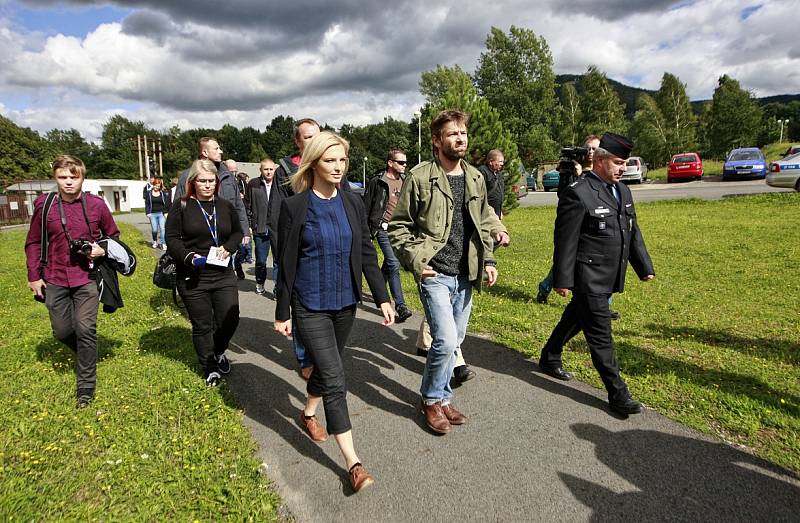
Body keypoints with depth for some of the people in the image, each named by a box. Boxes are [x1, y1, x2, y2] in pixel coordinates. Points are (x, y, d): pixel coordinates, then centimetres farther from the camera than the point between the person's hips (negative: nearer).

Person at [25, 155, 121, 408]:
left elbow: (113, 235, 10)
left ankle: (86, 387, 7)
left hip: (86, 278, -2)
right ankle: (85, 355, 41)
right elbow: (33, 244, 7)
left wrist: (103, 250, -11)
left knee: (86, 329, -6)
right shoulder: (44, 205, -2)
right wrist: (34, 277, 4)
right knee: (62, 332, 8)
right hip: (55, 280, 2)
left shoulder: (96, 204, -4)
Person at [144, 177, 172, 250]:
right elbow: (147, 204, 6)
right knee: (154, 229, 4)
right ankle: (155, 241, 26)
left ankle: (163, 243, -7)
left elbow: (166, 203, 5)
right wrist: (148, 213, -2)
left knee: (162, 228, -8)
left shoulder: (163, 193, 4)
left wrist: (166, 212, -3)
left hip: (161, 213, -1)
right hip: (153, 214, 1)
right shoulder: (148, 193, 6)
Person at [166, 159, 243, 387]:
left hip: (223, 274, 3)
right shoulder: (181, 205, -2)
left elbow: (238, 232, 17)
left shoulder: (225, 206, 8)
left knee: (230, 319, -1)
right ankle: (210, 368, 27)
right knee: (202, 325, 7)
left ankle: (218, 351, 32)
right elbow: (172, 238, -4)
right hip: (192, 277, -2)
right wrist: (188, 257, -20)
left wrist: (228, 247, -3)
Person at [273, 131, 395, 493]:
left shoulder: (353, 204, 2)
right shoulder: (294, 207, -10)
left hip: (345, 303, 5)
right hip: (310, 307, -4)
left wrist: (382, 298, 0)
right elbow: (286, 264, -7)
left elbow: (366, 253, 5)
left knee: (326, 368, 19)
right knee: (334, 378, -7)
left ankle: (308, 413, 48)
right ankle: (353, 462, 2)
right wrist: (282, 313, -3)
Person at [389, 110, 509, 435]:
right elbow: (398, 225, -3)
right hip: (435, 274, -6)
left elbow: (483, 224, 19)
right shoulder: (420, 177, -8)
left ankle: (441, 397, 33)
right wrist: (415, 261, -13)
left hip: (465, 275, 6)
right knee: (446, 340, -13)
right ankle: (432, 399, 13)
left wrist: (488, 260, 7)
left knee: (454, 341, 14)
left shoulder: (475, 177, 9)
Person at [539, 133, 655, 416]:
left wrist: (645, 267, 15)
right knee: (600, 334, -2)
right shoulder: (578, 193, -16)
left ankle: (549, 359, 41)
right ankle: (617, 394, 7)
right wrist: (563, 280, -15)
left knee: (575, 318, 22)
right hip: (589, 278, -9)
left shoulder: (622, 191, 10)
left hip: (610, 277, 9)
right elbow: (565, 241, -16)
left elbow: (633, 232, 17)